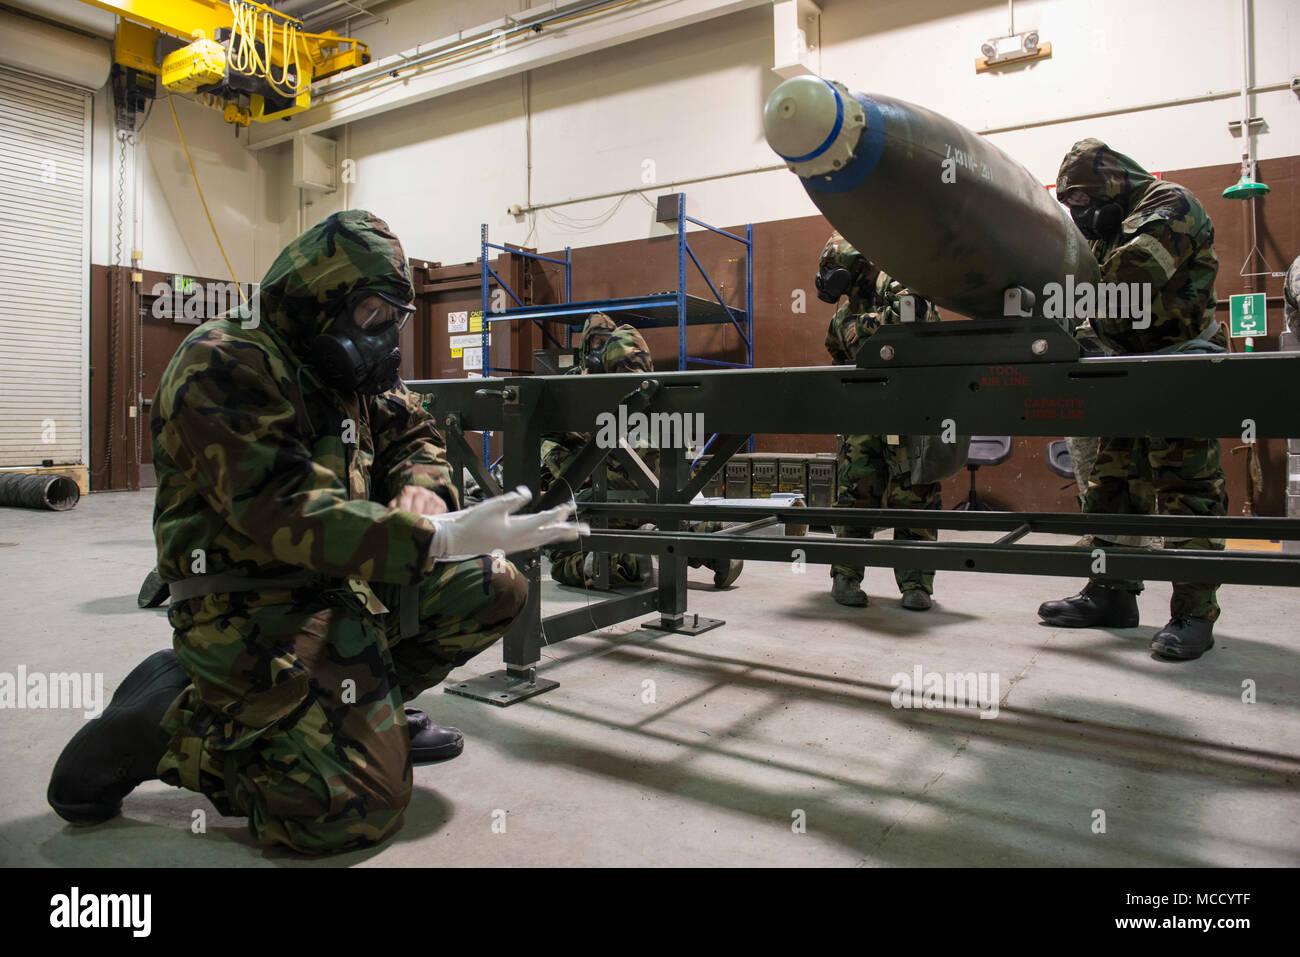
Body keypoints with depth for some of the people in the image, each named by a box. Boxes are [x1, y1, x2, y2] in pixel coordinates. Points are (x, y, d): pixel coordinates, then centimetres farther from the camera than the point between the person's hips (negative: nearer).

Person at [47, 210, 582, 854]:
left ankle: (376, 707, 17)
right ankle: (162, 724, -1)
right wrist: (438, 538, -37)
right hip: (251, 608, -9)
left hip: (343, 580, 9)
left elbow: (410, 435, 17)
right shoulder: (226, 365, -18)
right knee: (360, 808, -18)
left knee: (494, 589, 4)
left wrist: (421, 487, -10)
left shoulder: (347, 367, 10)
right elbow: (283, 512, -29)